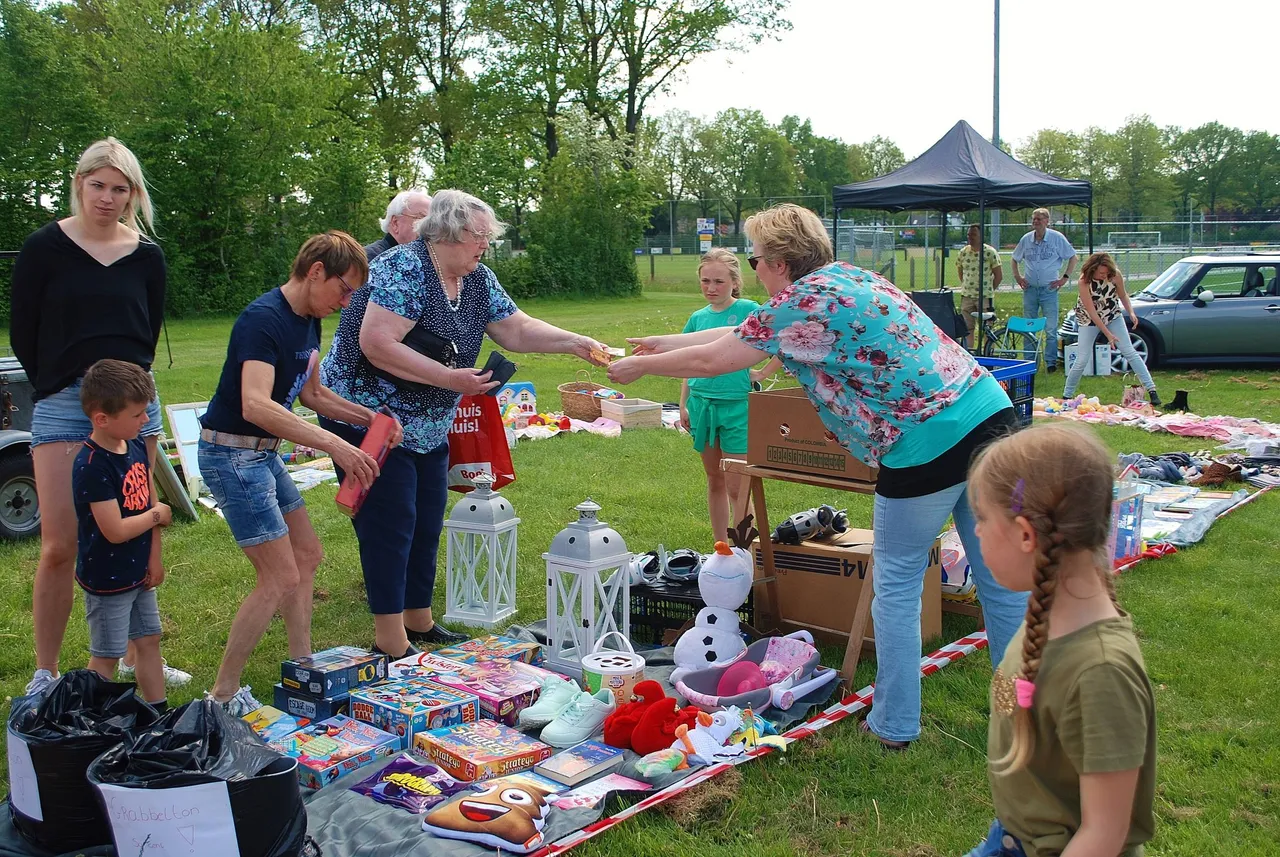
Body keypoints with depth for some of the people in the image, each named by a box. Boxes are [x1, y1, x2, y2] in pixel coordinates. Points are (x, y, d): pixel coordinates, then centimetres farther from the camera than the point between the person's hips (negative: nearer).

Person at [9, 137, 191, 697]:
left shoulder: (146, 256, 7)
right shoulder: (45, 247, -2)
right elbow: (22, 330, 3)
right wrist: (56, 387, 7)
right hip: (63, 406, -3)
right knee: (59, 547, -5)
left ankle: (135, 657, 20)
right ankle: (45, 674, 8)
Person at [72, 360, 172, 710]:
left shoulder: (136, 448, 1)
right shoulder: (93, 467, -25)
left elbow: (151, 502, 7)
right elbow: (115, 531, -27)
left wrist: (153, 559, 2)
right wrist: (157, 515, -12)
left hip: (138, 572, 8)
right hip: (107, 579, -8)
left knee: (148, 641, 16)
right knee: (106, 655, 4)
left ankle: (158, 711, 29)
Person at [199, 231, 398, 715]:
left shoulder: (308, 322, 7)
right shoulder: (263, 320, -23)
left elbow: (311, 394, 20)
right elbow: (255, 405, -38)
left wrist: (370, 419, 8)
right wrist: (333, 445, -43)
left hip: (263, 453, 10)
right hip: (232, 454, -10)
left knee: (307, 557, 16)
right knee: (281, 579, -10)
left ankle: (301, 665, 28)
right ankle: (223, 695, 2)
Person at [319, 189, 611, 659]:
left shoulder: (478, 279, 5)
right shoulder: (405, 267, -21)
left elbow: (516, 329, 8)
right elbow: (376, 344, -29)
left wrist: (575, 343, -6)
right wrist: (449, 378, -29)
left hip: (428, 428, 9)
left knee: (427, 524, 14)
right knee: (390, 524, -6)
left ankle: (419, 621, 28)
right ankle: (391, 643, 3)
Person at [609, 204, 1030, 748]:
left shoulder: (801, 301, -7)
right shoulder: (845, 276, 20)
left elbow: (711, 361, -1)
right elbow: (746, 334, 28)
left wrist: (640, 366, 15)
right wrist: (667, 343, 33)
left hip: (927, 443, -9)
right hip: (992, 414, 9)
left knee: (897, 585, 8)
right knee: (1002, 582, 14)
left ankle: (894, 724, 17)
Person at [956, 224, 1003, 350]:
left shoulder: (990, 252, -5)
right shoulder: (963, 252, 5)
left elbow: (999, 276, -1)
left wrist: (989, 290, 1)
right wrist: (965, 286, 13)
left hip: (985, 297, -4)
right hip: (966, 296, 4)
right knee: (967, 328, 5)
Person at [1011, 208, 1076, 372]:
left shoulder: (1057, 238, -4)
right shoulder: (1026, 239, 5)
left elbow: (1072, 257, 3)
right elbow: (1015, 259, 21)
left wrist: (1065, 277, -4)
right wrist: (1017, 276, 9)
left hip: (1049, 289, -3)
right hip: (1030, 288, 3)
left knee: (1051, 328, -4)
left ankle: (1051, 362, 3)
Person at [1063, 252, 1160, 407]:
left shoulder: (1115, 275, -18)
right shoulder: (1084, 281, -27)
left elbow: (1123, 295, 1)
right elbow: (1092, 311, -26)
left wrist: (1131, 312, -18)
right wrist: (1108, 334, -28)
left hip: (1113, 316, 3)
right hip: (1089, 320, -3)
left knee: (1130, 352, -5)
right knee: (1082, 360, -8)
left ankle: (1151, 390, -3)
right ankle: (1066, 396, 7)